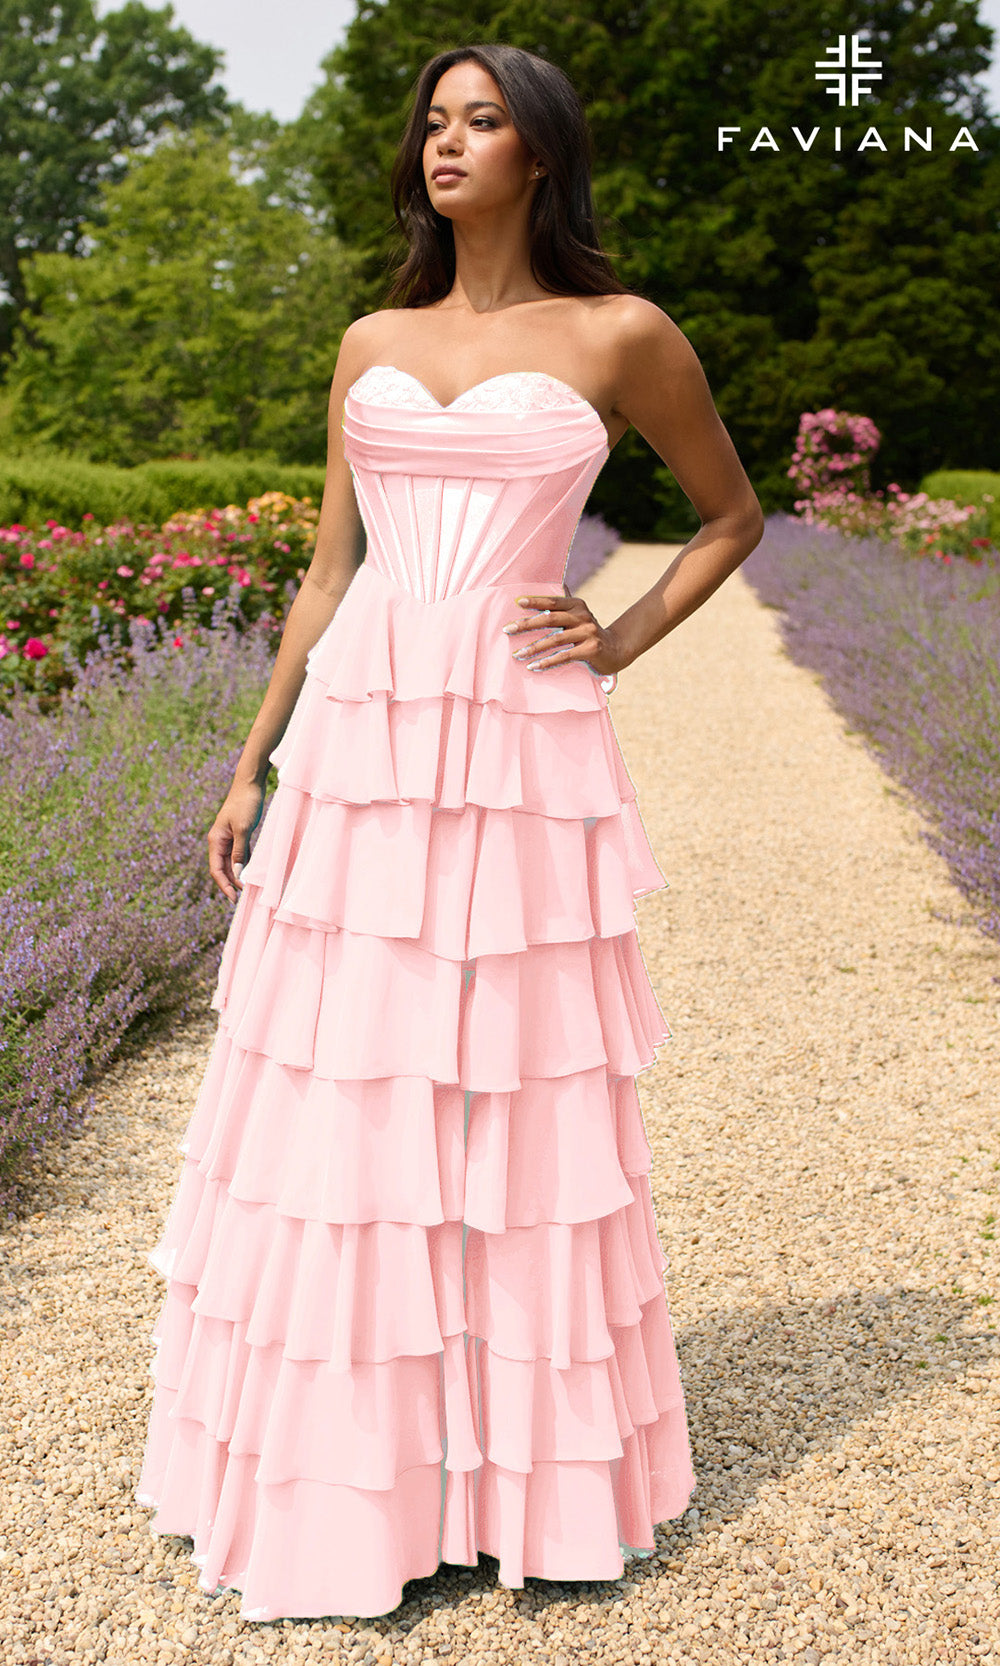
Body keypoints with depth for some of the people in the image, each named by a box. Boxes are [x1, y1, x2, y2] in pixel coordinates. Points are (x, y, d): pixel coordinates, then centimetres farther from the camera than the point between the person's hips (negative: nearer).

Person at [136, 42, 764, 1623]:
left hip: (519, 759, -3)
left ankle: (522, 1464, 25)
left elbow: (733, 512, 16)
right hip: (356, 750, 3)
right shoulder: (371, 345, 14)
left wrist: (622, 643, 1)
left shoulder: (621, 336, 5)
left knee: (513, 1114, 4)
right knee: (332, 1112, 6)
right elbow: (328, 572, 14)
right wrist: (252, 766, 10)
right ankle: (337, 1471, 24)